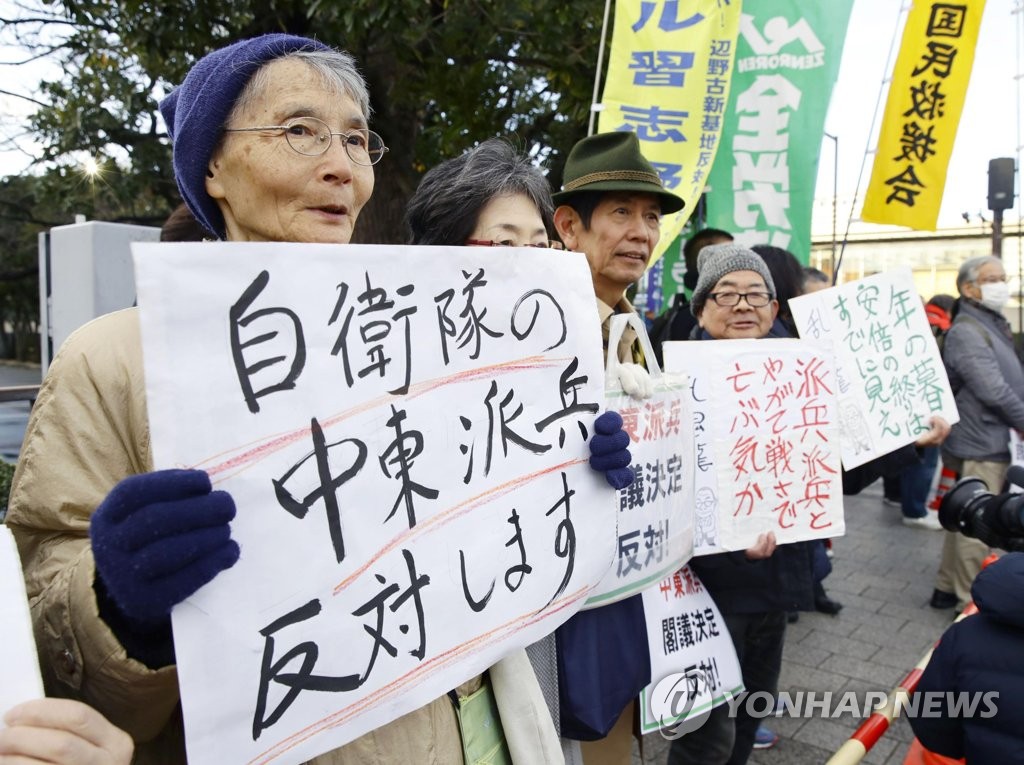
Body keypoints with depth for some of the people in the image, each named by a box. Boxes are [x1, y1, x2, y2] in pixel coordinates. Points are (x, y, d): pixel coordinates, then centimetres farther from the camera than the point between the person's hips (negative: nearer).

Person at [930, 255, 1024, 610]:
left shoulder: (992, 325, 16)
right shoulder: (967, 331, -16)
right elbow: (994, 391, -22)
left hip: (992, 441, 10)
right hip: (982, 445, -10)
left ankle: (947, 587, 28)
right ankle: (970, 600, 10)